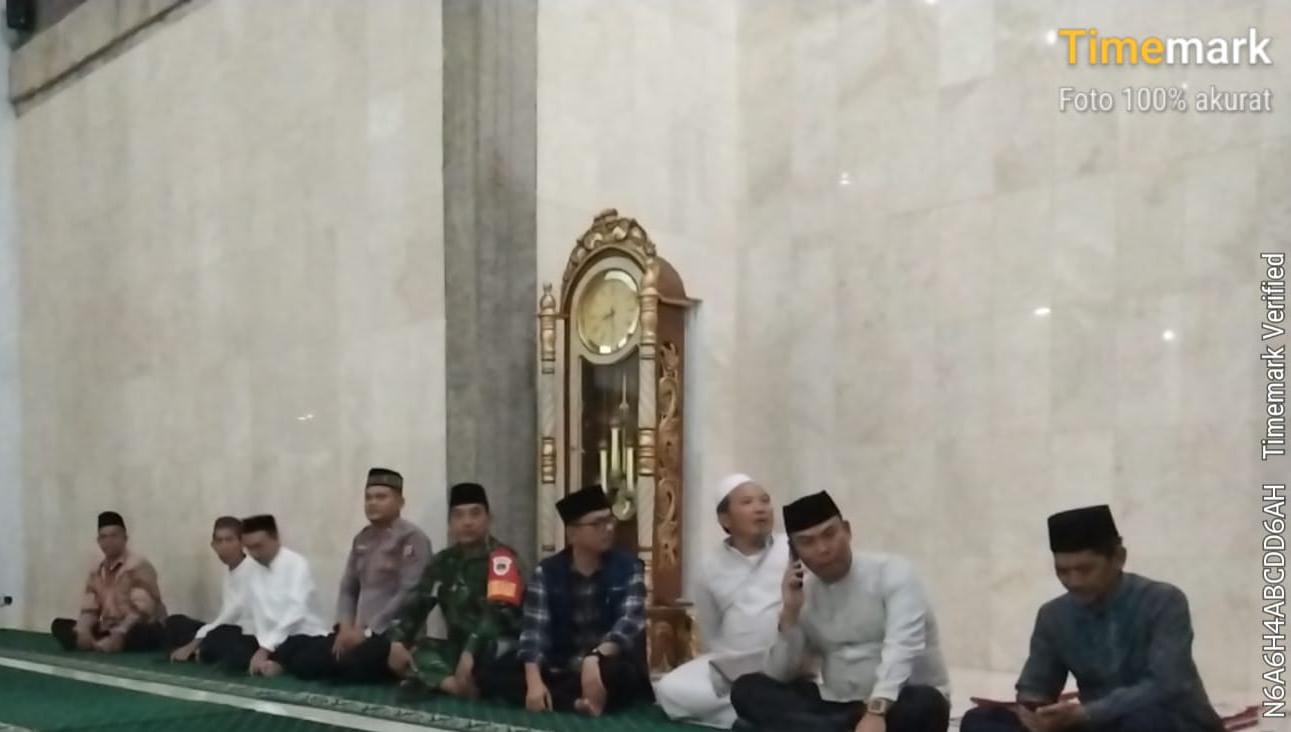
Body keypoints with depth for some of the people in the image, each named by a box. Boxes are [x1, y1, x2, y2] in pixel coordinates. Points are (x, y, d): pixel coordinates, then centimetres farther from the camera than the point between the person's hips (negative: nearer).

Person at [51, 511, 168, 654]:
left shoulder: (138, 565, -10)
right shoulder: (96, 572, 11)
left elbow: (141, 611, -19)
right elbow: (89, 611, 7)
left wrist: (119, 635, -33)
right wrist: (82, 631, -16)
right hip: (108, 631, 7)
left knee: (143, 632, -41)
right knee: (59, 625, -5)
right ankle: (99, 644, -26)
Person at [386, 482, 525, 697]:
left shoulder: (501, 558, -13)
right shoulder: (443, 562, 9)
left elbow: (497, 612, -26)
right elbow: (416, 603, 4)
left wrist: (470, 654, -37)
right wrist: (398, 641, -14)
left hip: (497, 649, -7)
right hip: (458, 648, 7)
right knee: (403, 652, -13)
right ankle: (458, 685, -26)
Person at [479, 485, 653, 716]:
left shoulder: (629, 568, -2)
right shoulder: (547, 572, 1)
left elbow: (629, 623, -16)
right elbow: (534, 630, -9)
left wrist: (596, 657, -36)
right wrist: (534, 680, -27)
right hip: (559, 670, 3)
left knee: (623, 672, -38)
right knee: (492, 675, -20)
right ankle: (578, 703, -30)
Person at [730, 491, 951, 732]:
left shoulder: (891, 572, -8)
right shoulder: (803, 594, 6)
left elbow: (901, 648, -25)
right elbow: (779, 676, 2)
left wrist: (876, 712, -40)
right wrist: (790, 613, -11)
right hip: (837, 707, 5)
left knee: (924, 705, -38)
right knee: (747, 689, -14)